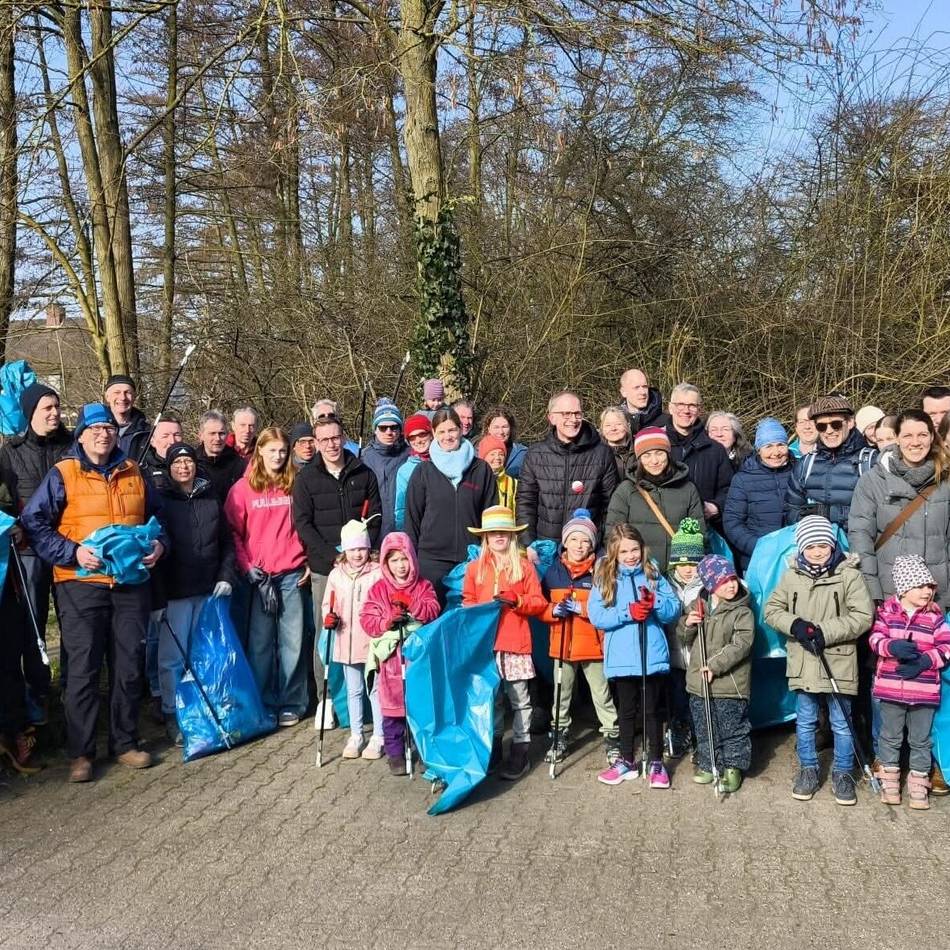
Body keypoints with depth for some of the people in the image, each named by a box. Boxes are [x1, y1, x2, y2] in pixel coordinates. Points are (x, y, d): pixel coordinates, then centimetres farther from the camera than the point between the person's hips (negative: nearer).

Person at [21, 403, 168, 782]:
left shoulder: (134, 473, 12)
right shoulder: (63, 474, -1)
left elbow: (156, 517, 23)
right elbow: (33, 523, -6)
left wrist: (159, 543, 2)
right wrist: (73, 552, -16)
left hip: (130, 584, 4)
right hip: (81, 584, -4)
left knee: (129, 667, 9)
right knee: (83, 669, -1)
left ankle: (125, 743, 22)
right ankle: (81, 752, 9)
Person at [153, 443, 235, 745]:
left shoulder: (210, 498, 11)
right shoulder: (160, 500, -1)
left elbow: (227, 542, 17)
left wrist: (226, 576, 3)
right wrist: (157, 598, -12)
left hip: (208, 591, 4)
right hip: (174, 593, -4)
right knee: (173, 657, -1)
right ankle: (173, 717, 10)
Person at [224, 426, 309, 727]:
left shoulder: (295, 485, 7)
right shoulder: (243, 488, 3)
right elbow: (233, 531, 3)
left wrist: (309, 563, 2)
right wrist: (246, 567, -5)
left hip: (292, 573, 1)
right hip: (258, 575, -1)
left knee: (292, 640, 3)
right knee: (260, 641, 4)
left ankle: (291, 703, 13)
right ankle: (263, 703, 15)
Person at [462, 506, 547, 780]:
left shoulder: (524, 566, 4)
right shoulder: (475, 567, 9)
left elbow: (539, 603, 2)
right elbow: (467, 602, 12)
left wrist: (516, 600, -14)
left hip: (516, 643, -2)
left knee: (519, 697, 2)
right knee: (490, 696, 11)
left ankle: (521, 749, 9)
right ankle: (492, 745, 23)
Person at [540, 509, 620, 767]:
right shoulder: (554, 572, 3)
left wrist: (580, 607, -22)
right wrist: (555, 610, -15)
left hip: (593, 644, -3)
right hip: (562, 645, 3)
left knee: (602, 694, 5)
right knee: (562, 693, 15)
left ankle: (612, 737, 16)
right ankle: (560, 735, 28)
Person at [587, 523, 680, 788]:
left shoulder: (653, 574, 1)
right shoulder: (605, 579, -2)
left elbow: (674, 609, -1)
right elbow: (596, 616, -10)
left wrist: (654, 603, -20)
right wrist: (628, 612, -20)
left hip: (653, 655, 0)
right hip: (621, 658, 0)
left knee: (652, 709, 9)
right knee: (627, 711, 14)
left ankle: (656, 762, 21)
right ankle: (626, 761, 27)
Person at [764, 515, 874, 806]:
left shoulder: (849, 575, -7)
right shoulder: (792, 575, 2)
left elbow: (863, 616, -11)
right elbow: (772, 609, 4)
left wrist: (825, 631, -18)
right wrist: (795, 625, -15)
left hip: (838, 662, -2)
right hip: (803, 662, 3)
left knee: (841, 723, 9)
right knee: (805, 722, 13)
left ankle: (842, 773, 25)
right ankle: (808, 770, 28)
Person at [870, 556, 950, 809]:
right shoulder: (887, 611, -1)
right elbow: (876, 639, -9)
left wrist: (925, 660, -18)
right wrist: (892, 646, -28)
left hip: (924, 690, 1)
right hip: (891, 688, 0)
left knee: (920, 739, 10)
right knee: (890, 736, 11)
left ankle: (918, 784, 23)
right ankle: (889, 781, 24)